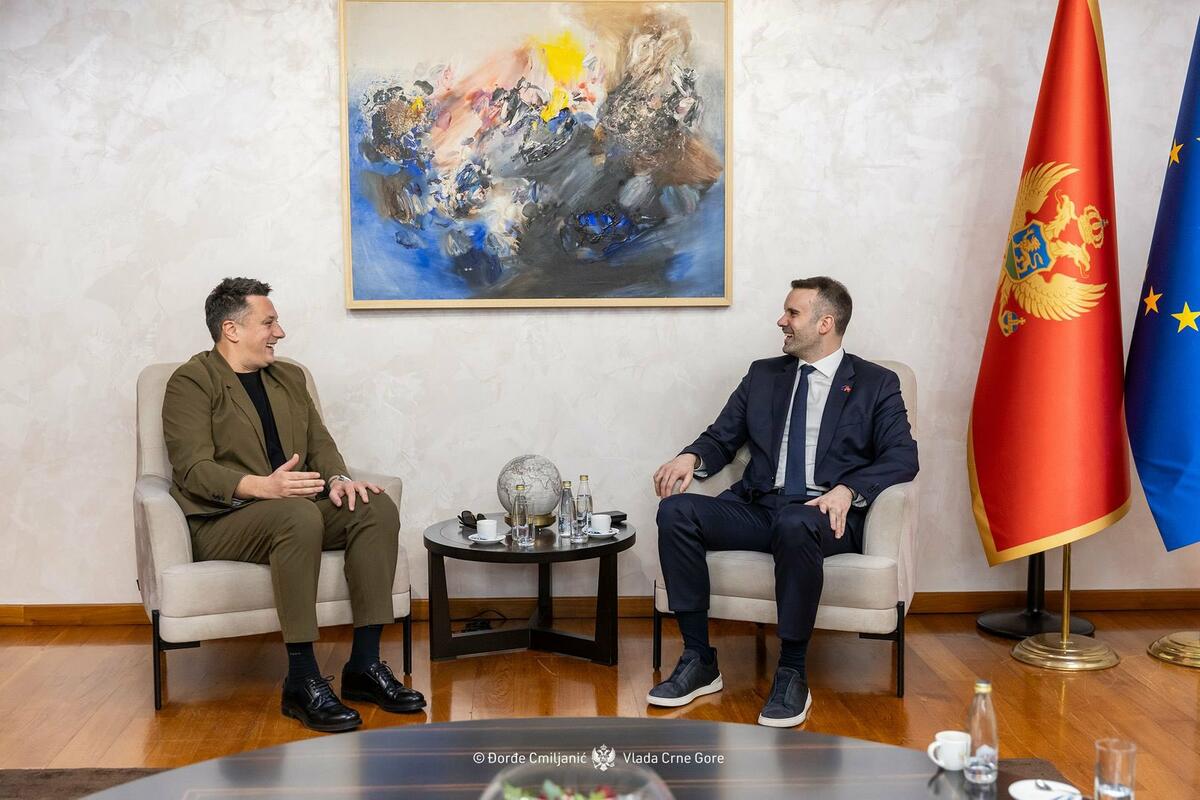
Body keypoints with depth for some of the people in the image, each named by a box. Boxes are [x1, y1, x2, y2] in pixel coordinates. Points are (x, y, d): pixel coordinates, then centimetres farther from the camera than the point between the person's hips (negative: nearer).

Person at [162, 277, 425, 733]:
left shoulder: (289, 378, 20)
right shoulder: (191, 382, -3)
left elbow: (319, 442, 15)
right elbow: (192, 468, -14)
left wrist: (338, 478, -9)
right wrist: (261, 486, -31)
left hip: (293, 510, 7)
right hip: (220, 522, -7)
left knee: (377, 507, -19)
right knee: (299, 515, -37)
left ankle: (365, 664, -19)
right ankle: (302, 681, -32)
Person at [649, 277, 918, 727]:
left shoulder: (876, 384, 10)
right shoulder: (763, 375, 22)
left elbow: (903, 457, -1)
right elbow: (722, 438, 19)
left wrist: (847, 490, -19)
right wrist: (691, 457, -5)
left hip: (822, 517, -4)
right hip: (757, 509, 4)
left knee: (795, 525, -40)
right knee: (676, 511, -23)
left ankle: (792, 674, -26)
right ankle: (698, 661, -17)